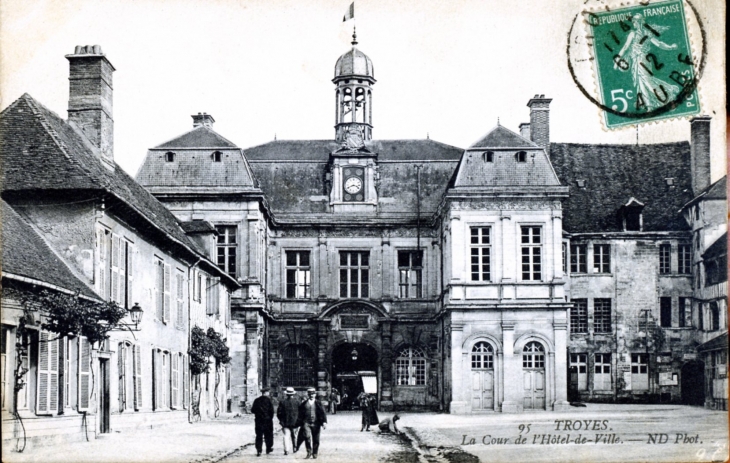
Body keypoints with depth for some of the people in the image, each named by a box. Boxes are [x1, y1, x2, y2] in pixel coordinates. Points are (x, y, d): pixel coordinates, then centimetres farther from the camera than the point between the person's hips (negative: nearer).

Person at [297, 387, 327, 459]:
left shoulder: (318, 403, 5)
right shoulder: (304, 404, 8)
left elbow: (323, 413, -1)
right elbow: (300, 414, 15)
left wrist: (324, 422, -11)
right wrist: (301, 423, 13)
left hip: (316, 424, 0)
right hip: (306, 423, 0)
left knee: (316, 440, 3)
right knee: (307, 436, -20)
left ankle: (314, 454, 16)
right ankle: (309, 452, -12)